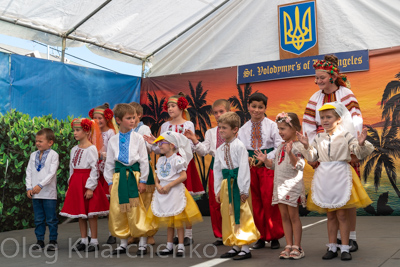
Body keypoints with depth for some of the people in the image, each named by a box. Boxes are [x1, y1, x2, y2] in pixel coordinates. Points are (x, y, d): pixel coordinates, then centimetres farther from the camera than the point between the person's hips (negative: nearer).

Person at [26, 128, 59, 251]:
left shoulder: (53, 155, -6)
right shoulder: (33, 155, 10)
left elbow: (52, 173, -14)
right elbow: (29, 172, 10)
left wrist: (40, 185, -20)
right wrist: (29, 188, 0)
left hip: (49, 193, -5)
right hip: (35, 194, 5)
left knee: (51, 219, 3)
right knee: (38, 219, 11)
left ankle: (53, 241, 14)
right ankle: (40, 241, 21)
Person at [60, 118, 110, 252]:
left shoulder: (91, 149, -11)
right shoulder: (74, 149, 12)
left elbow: (94, 169, -14)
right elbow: (72, 169, 17)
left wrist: (90, 187, -17)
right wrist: (70, 187, 15)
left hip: (87, 183, -7)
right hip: (76, 183, 7)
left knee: (91, 213, -1)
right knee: (79, 212, 11)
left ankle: (94, 241, 8)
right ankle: (83, 240, 20)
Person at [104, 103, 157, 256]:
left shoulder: (138, 138, -1)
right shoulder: (113, 140, 7)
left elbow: (144, 160, -1)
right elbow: (109, 163, 11)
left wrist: (143, 181, -6)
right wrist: (110, 182, 7)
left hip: (134, 174, -3)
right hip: (118, 176, 3)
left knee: (137, 211, -2)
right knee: (118, 212, 7)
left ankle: (143, 243, 10)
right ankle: (123, 243, 21)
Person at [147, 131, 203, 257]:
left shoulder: (177, 159, -10)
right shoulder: (160, 160, 12)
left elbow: (183, 176, -19)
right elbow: (157, 177, 16)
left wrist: (169, 186, -20)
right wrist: (158, 185, -6)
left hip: (175, 192, -7)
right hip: (163, 193, 7)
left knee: (178, 220, -1)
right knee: (168, 221, 13)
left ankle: (180, 246, 6)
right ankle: (169, 246, 20)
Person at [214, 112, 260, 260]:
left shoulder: (239, 146, -10)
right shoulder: (220, 150, 11)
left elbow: (244, 168, -14)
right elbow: (217, 170, 14)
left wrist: (244, 189, -17)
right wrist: (218, 190, 10)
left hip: (238, 184, -7)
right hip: (226, 183, 7)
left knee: (243, 215, -3)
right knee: (229, 215, 11)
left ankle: (245, 248, 4)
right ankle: (235, 246, 23)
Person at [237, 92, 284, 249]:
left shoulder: (272, 125, 0)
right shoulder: (243, 129, 10)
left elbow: (279, 147, -4)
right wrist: (246, 158, -9)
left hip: (268, 166, -3)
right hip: (250, 167, 3)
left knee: (270, 201, -4)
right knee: (255, 202, 6)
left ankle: (274, 236, 9)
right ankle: (260, 236, 17)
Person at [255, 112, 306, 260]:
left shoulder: (297, 146, -11)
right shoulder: (281, 146, 14)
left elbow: (299, 165, -22)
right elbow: (275, 165, 20)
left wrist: (290, 153, -35)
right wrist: (265, 160, 4)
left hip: (292, 185, -8)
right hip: (279, 185, 8)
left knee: (293, 216, -1)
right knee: (284, 216, 10)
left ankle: (297, 247, 9)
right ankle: (288, 246, 18)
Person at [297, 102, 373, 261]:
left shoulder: (345, 135, -2)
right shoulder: (318, 138, 8)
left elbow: (359, 154, -6)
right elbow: (311, 158, 9)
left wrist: (361, 144, -26)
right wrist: (306, 146, -5)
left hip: (341, 176, -3)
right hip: (324, 177, 3)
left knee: (342, 214, 0)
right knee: (330, 215, 10)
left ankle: (345, 248, 9)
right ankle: (332, 247, 18)